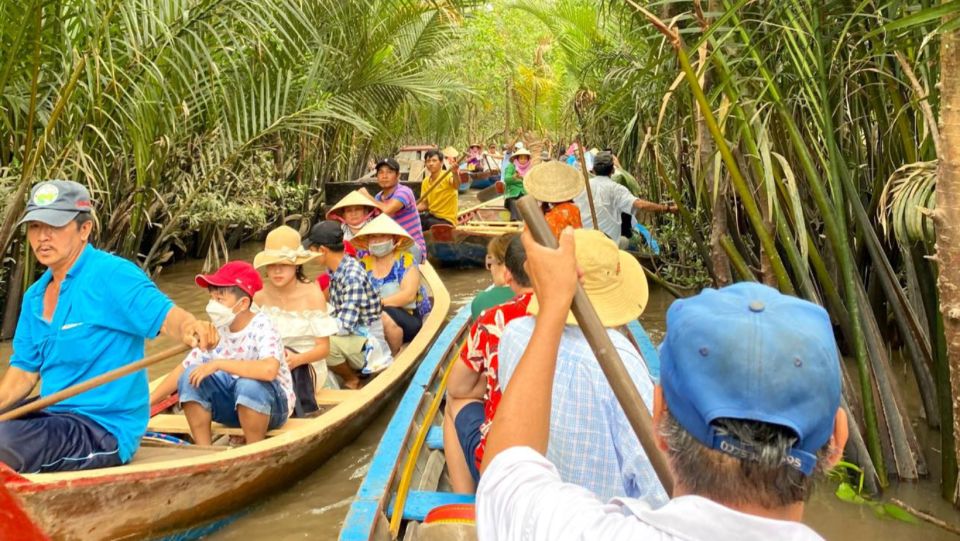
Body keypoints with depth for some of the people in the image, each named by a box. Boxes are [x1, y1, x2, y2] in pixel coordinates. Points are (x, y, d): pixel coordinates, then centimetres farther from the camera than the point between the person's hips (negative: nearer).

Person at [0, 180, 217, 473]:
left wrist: (193, 329, -48)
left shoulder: (111, 275, -14)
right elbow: (24, 372, 15)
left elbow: (167, 316, -27)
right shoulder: (34, 297, 12)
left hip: (106, 430, -8)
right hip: (55, 415, 8)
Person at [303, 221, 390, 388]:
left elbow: (344, 326, -26)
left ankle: (351, 381, 0)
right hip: (352, 336, 8)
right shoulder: (337, 270, 2)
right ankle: (353, 370, 10)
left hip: (368, 343, -8)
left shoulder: (353, 277, -24)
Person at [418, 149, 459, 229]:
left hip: (447, 220, -7)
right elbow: (424, 204, 9)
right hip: (432, 215, 7)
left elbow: (456, 185, -38)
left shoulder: (447, 176, -14)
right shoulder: (426, 182, 5)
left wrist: (455, 173, -59)